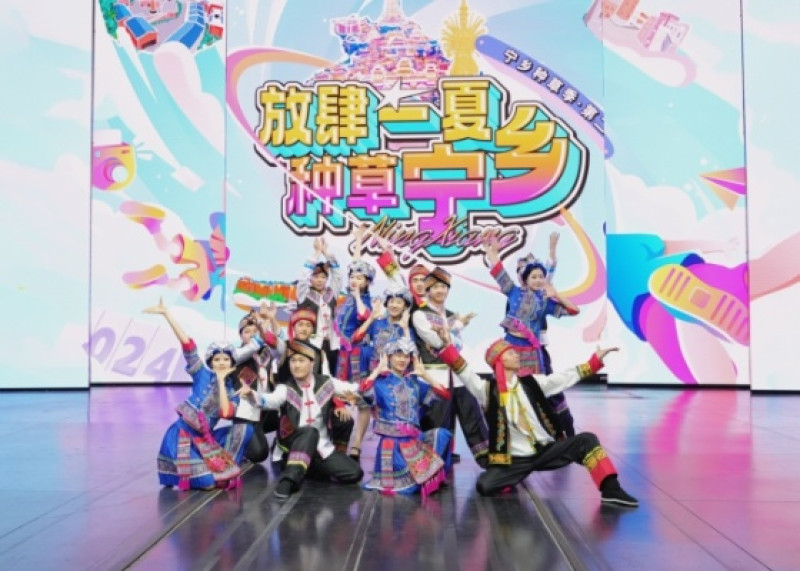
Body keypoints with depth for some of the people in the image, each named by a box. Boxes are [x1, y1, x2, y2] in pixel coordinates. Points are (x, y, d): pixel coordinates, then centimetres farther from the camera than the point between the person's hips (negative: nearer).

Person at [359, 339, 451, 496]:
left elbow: (445, 394, 6)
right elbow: (363, 391, -26)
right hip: (392, 442, -4)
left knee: (441, 434, -21)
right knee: (405, 485, -11)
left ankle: (431, 476, 0)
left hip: (414, 439, 4)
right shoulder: (381, 382, -2)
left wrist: (425, 375, 4)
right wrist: (379, 368, -13)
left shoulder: (414, 383, 11)